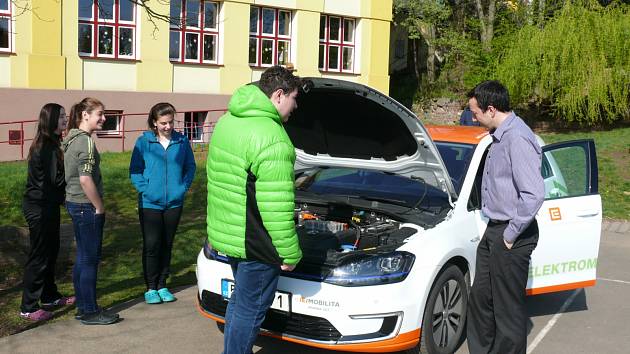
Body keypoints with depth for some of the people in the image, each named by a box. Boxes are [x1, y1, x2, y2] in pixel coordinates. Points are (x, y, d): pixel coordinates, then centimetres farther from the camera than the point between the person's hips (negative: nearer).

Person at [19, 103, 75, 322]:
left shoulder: (49, 144, 12)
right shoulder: (47, 147, -19)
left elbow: (55, 177, 9)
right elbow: (57, 179, -21)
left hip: (47, 206, 10)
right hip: (40, 207, -10)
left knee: (50, 251, 18)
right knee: (39, 256, -3)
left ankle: (50, 296, 30)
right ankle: (28, 307, 4)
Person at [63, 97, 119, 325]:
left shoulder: (72, 138, 12)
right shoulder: (84, 141, -18)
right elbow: (86, 179, -24)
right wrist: (99, 207, -13)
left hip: (75, 204, 10)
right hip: (87, 206, -10)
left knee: (83, 258, 16)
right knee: (90, 259, 0)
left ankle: (82, 307, 25)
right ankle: (90, 312, 9)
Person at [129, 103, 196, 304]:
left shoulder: (182, 141, 1)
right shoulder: (143, 142, -5)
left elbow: (190, 167, 9)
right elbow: (135, 171, -2)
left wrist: (183, 187, -3)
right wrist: (146, 190, -12)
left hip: (174, 203, 3)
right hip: (150, 204, -2)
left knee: (167, 246, 11)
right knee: (151, 246, -1)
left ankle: (162, 286, 22)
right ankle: (151, 288, 12)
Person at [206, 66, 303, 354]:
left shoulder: (227, 121, 9)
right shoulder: (271, 138, -23)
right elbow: (277, 207, -24)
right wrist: (290, 253, -15)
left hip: (227, 232, 10)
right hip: (255, 243, -10)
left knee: (240, 298, 24)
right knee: (251, 308, 4)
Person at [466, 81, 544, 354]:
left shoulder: (518, 139, -22)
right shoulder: (500, 136, 11)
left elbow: (534, 194, -28)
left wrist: (511, 234, -19)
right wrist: (496, 231, 17)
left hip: (511, 237, -10)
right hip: (494, 230, 10)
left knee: (508, 306, 2)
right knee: (480, 297, 18)